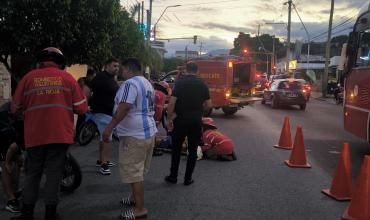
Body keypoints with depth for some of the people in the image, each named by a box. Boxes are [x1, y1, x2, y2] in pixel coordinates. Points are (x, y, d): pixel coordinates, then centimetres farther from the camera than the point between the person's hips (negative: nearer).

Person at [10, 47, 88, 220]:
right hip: (60, 135, -1)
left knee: (33, 174, 15)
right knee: (54, 174, 8)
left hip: (35, 136, 1)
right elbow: (81, 108, -1)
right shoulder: (67, 78, 0)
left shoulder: (29, 77, 1)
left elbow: (16, 109, 4)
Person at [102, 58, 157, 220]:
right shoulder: (148, 84, 16)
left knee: (133, 172, -3)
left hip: (134, 135, -10)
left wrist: (109, 128, -21)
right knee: (138, 170, 21)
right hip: (149, 132, 10)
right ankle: (135, 197, 35)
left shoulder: (130, 83, -15)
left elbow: (123, 108, -25)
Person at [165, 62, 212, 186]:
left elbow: (172, 102, -14)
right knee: (192, 150, 10)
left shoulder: (180, 82, -6)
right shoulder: (202, 84, 3)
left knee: (176, 149, 12)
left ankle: (173, 176, 18)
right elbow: (208, 104, 3)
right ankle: (188, 178, 16)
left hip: (181, 119, -2)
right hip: (197, 121, 2)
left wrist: (169, 119, -6)